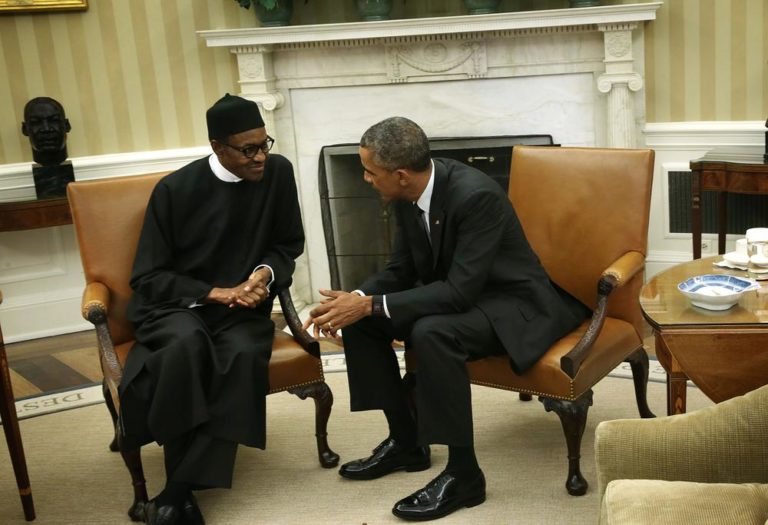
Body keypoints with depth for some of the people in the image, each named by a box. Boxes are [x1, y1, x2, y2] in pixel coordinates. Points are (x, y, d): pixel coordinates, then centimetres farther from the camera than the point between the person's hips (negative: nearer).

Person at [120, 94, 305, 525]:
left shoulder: (278, 173, -1)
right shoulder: (175, 188, -8)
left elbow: (289, 244, 12)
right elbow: (148, 277, -5)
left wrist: (266, 273, -10)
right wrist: (214, 293, -17)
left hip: (243, 307, 2)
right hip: (177, 304, -2)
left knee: (245, 354, -33)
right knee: (186, 343, -37)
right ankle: (179, 485, -22)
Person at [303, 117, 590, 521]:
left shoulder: (476, 195, -30)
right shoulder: (407, 194, -6)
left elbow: (460, 291, -32)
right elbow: (402, 269, 4)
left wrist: (370, 305, -31)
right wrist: (356, 299, -16)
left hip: (514, 304, -8)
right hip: (455, 292, 8)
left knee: (431, 332, -35)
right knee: (360, 320, -5)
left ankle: (463, 473, -20)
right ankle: (406, 441, 8)